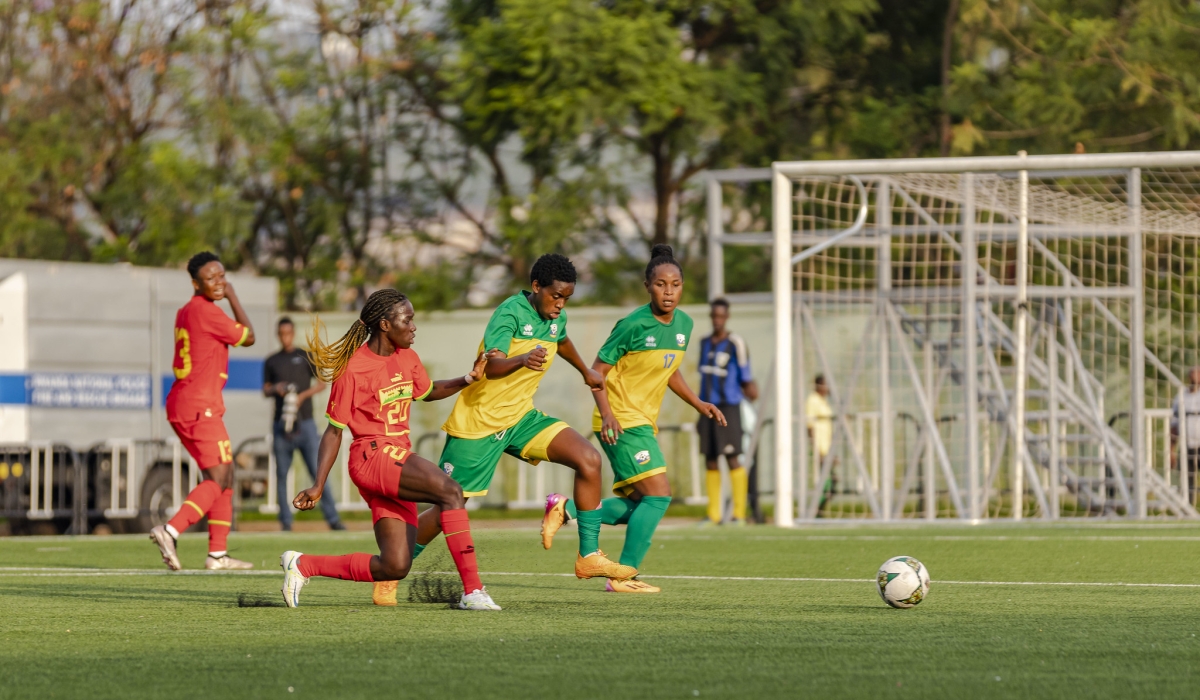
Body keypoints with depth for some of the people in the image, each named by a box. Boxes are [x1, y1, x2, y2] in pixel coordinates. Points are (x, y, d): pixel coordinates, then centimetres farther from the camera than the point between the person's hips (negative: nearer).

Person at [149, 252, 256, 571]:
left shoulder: (185, 313, 15)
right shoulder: (207, 312, -13)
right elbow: (248, 338, -1)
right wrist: (233, 298, 5)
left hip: (180, 404, 10)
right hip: (200, 407, -10)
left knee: (225, 476, 13)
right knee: (217, 478, -12)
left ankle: (217, 553, 13)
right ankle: (170, 530, -26)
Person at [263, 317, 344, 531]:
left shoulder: (306, 356, 9)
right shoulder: (271, 362, 14)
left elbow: (321, 384, 5)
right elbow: (265, 390, 15)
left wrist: (303, 395, -12)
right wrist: (275, 389, -7)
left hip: (305, 423, -2)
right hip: (281, 424, 2)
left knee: (317, 471, -9)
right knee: (281, 474, 1)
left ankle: (332, 518, -11)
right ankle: (286, 522, 5)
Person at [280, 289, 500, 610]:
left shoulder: (407, 359, 12)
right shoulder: (353, 369, -9)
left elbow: (427, 392, 32)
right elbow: (334, 430, -4)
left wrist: (468, 379, 16)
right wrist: (318, 486, -8)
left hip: (399, 458, 8)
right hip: (372, 455, -8)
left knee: (395, 567, -1)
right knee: (450, 491, -29)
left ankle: (303, 565, 14)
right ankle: (473, 590, -31)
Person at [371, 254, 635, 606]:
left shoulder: (555, 319, 4)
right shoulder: (511, 312, -19)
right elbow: (491, 367, -34)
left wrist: (586, 371, 46)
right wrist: (521, 360, -54)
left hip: (520, 417, 7)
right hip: (478, 421, -7)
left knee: (588, 459, -12)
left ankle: (589, 556, -7)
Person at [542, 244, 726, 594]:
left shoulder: (684, 323, 6)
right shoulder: (634, 325, -16)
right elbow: (597, 370, -12)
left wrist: (698, 403, 11)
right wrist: (607, 414, -26)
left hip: (644, 423, 9)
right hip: (621, 422, -9)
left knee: (638, 504, 10)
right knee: (658, 494, -14)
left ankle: (567, 510, 18)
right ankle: (624, 575, -9)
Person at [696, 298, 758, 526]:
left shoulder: (735, 344, -6)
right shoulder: (705, 344, 14)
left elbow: (744, 376, -1)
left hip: (728, 407, -6)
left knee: (732, 459, -8)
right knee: (710, 461, 6)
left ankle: (739, 513, -4)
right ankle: (713, 514, 9)